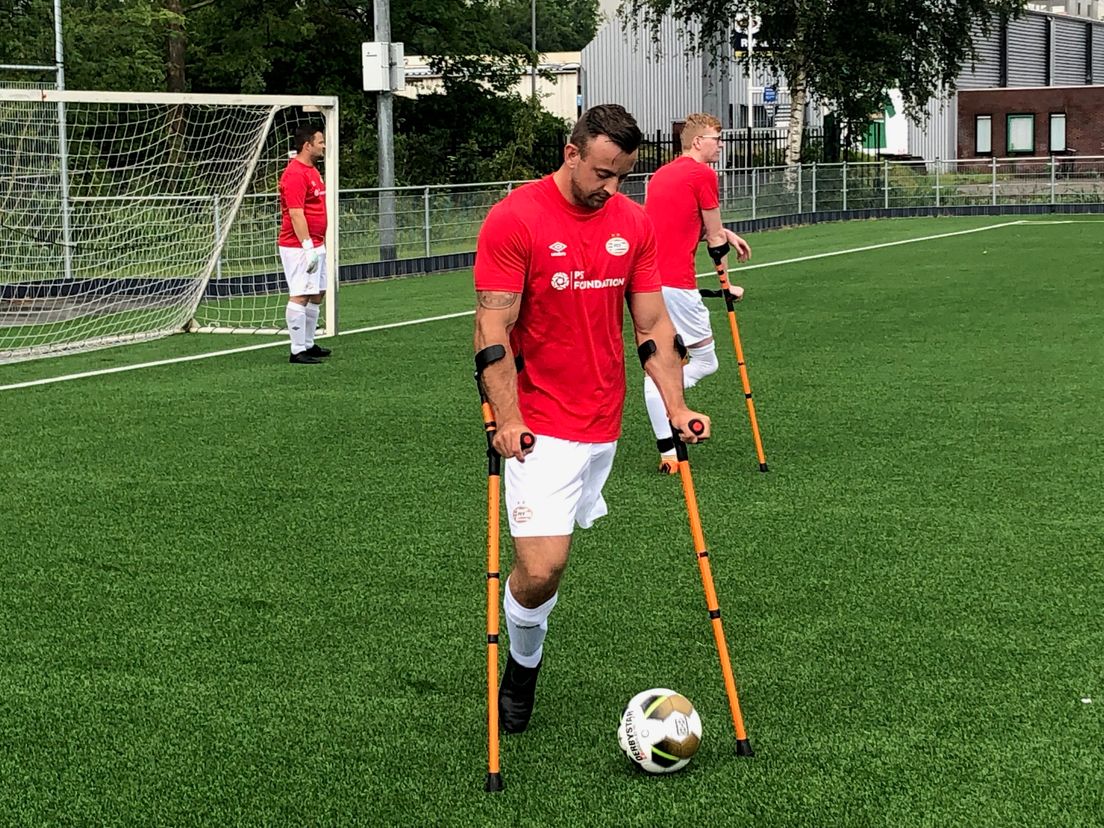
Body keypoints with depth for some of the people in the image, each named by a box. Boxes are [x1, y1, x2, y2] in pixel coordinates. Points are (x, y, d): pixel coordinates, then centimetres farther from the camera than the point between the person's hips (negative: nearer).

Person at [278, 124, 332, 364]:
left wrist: (322, 241, 22)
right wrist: (308, 247, -25)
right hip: (299, 247, -10)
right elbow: (296, 214, -22)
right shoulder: (295, 174, -16)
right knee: (300, 296, -10)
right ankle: (298, 351, -9)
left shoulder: (313, 171, 16)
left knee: (317, 295, 14)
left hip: (314, 245, 10)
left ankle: (308, 345, 23)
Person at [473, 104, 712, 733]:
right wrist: (508, 420, -20)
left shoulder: (635, 223, 6)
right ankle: (523, 665, 13)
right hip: (543, 428, -5)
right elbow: (493, 330, -12)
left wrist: (677, 408, 2)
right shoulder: (514, 220, -10)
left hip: (605, 422, 5)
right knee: (542, 567, -12)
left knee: (552, 556, 9)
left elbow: (653, 325, 11)